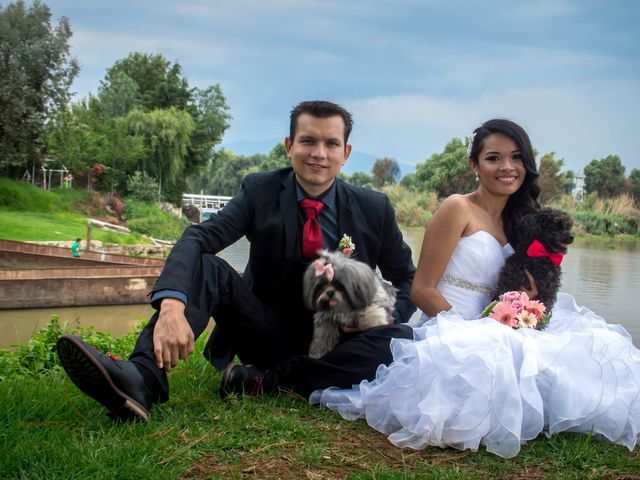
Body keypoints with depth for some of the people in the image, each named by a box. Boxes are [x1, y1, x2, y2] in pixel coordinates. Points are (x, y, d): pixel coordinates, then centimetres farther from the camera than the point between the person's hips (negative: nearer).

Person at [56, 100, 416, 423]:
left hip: (337, 342, 1)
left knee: (402, 338, -29)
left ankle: (265, 380, -29)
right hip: (270, 335, 0)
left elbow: (409, 281, 5)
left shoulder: (374, 208, -4)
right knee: (206, 267, -24)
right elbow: (195, 240, -20)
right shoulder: (261, 191, -6)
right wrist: (172, 305, -41)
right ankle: (142, 380, -47)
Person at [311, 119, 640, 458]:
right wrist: (468, 332, -16)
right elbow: (422, 290, -9)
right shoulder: (458, 209, -5)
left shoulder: (517, 221, 18)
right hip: (446, 334, -8)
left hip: (493, 332, 9)